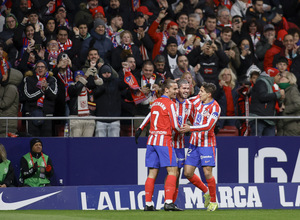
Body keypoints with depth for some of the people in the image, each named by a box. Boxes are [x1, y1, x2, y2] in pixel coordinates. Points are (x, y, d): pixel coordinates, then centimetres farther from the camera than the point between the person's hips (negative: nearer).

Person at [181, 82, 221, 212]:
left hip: (207, 144, -6)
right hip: (194, 143, 7)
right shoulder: (198, 101, 5)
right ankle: (206, 191, 25)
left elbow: (208, 126, -24)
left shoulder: (215, 107, -14)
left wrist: (190, 128, -29)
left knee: (207, 173, -10)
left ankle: (213, 202, 7)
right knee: (188, 173, 2)